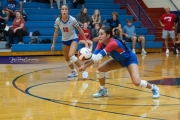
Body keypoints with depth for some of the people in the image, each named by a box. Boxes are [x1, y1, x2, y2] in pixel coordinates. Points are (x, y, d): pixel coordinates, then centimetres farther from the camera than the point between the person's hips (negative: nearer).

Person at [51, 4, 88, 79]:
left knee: (71, 56, -27)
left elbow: (80, 30, -9)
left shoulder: (72, 20, -22)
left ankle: (83, 71, -16)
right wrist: (53, 44, 1)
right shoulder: (58, 20, -13)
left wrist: (85, 40, -7)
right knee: (67, 59, 13)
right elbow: (56, 32, 0)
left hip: (73, 39, -5)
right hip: (64, 40, 5)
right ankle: (74, 72, 38)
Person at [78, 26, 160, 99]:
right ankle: (103, 90, 13)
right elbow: (94, 55, -24)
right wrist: (85, 64, -42)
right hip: (119, 60, 7)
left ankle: (154, 88, 5)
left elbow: (99, 56, -42)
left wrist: (86, 66, -42)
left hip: (130, 59, -7)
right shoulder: (101, 43, -15)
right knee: (100, 69, -9)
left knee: (136, 82, -24)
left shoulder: (113, 43, -38)